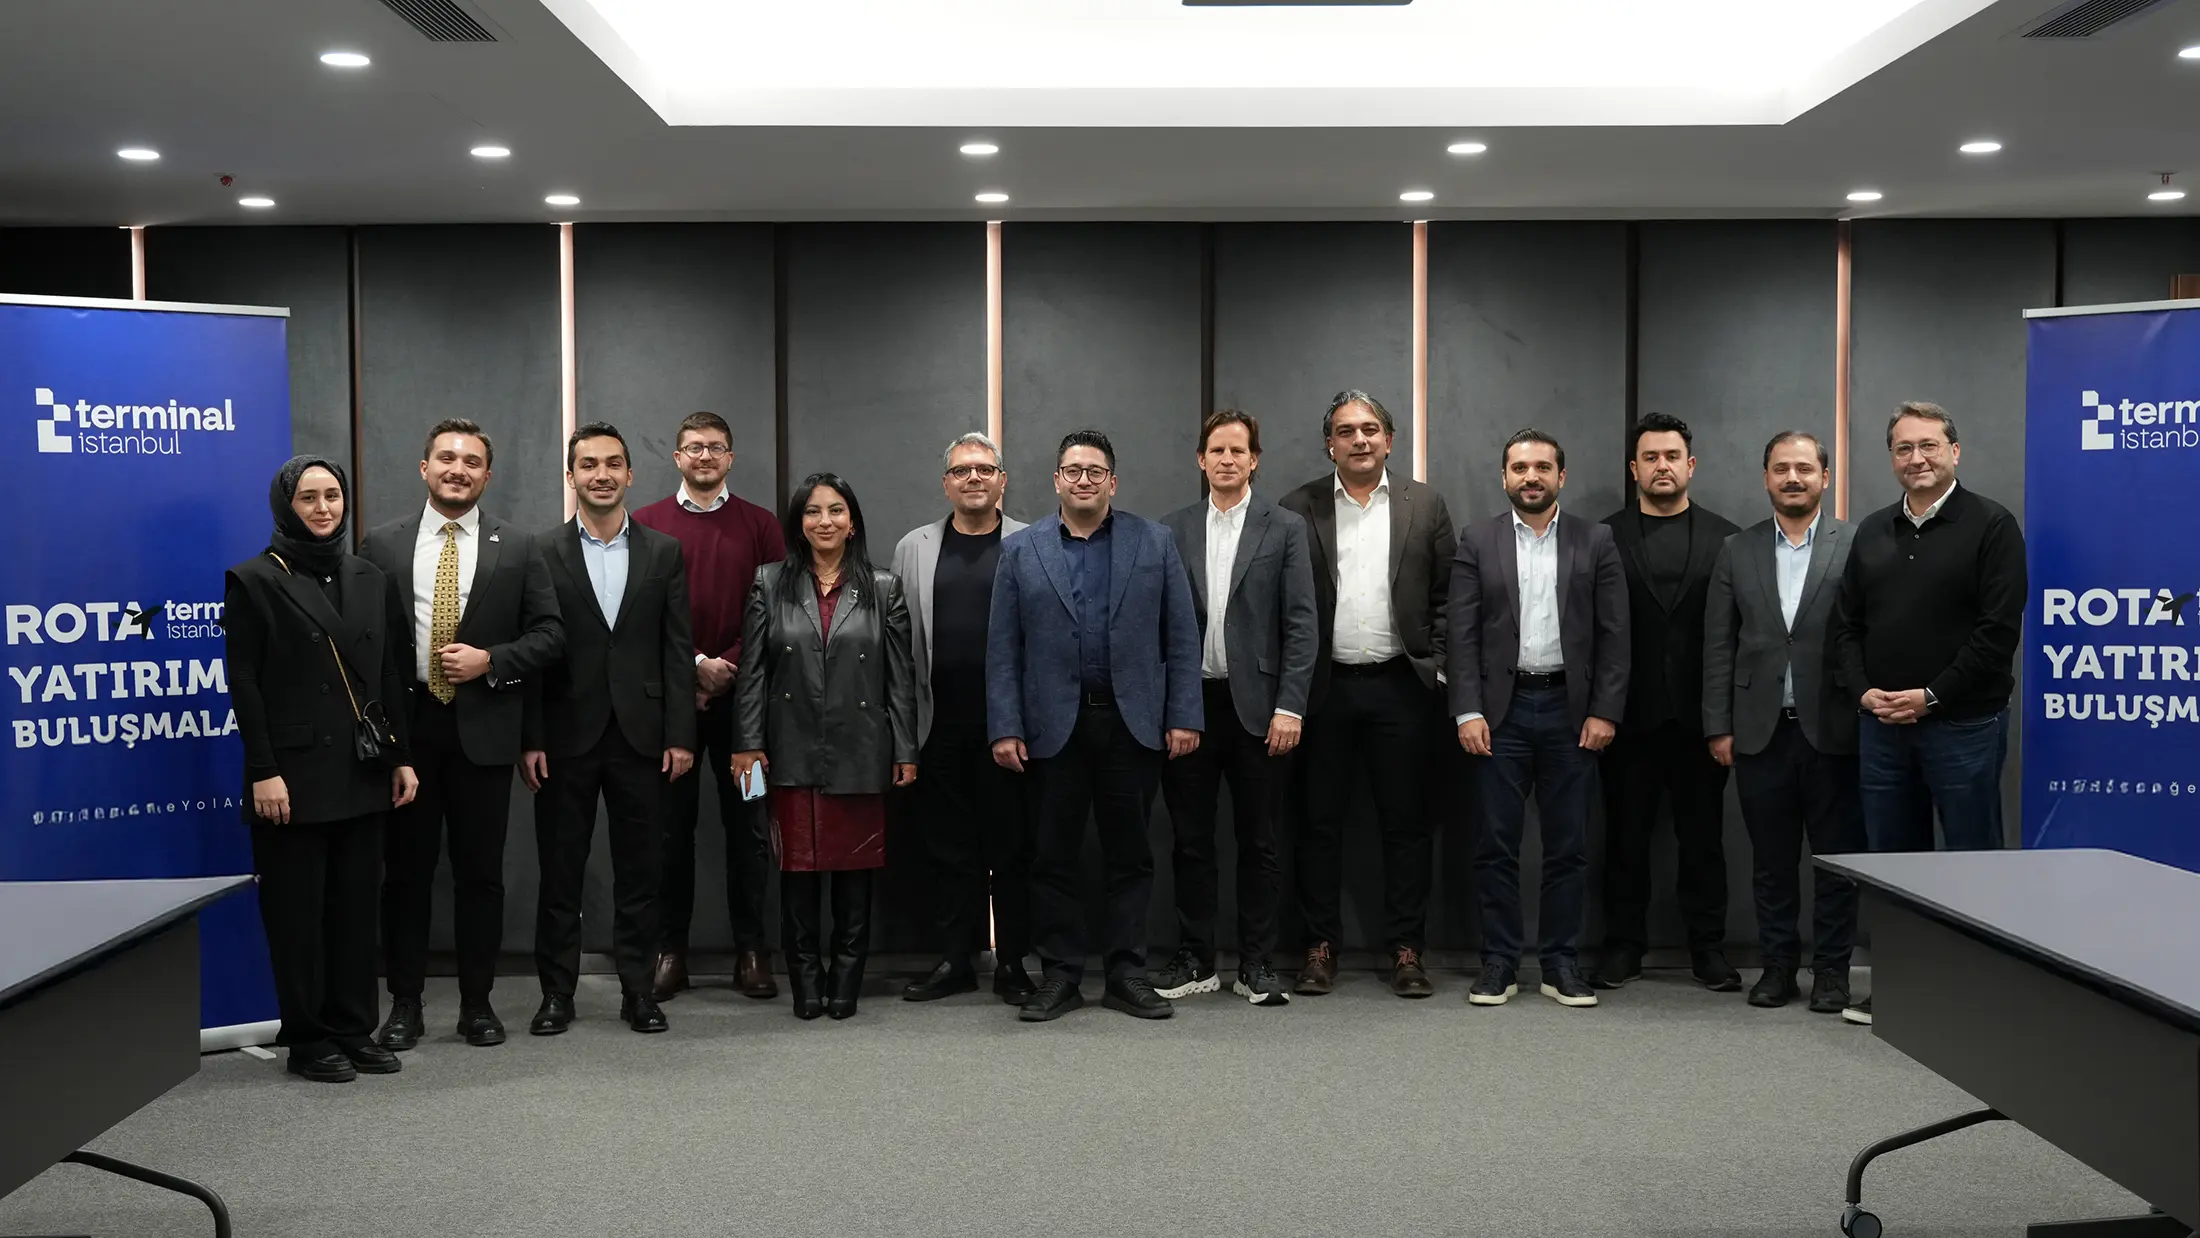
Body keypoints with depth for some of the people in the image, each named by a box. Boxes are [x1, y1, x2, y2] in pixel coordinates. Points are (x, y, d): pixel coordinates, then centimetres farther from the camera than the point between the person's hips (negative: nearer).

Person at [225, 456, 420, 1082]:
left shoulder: (369, 579, 12)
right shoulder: (254, 581, -3)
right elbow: (243, 683, -7)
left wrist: (400, 757, 7)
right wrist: (263, 771, -14)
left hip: (361, 772, 5)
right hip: (295, 773, -5)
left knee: (356, 904, 8)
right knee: (297, 909, 3)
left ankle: (354, 1030, 18)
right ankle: (307, 1039, 13)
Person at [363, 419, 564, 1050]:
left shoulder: (517, 548, 4)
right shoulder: (382, 544, 5)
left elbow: (550, 631, 2)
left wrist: (491, 661, -12)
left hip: (484, 730, 0)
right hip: (404, 726, 0)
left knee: (480, 872, 6)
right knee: (406, 870, 7)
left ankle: (477, 1003, 18)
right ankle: (404, 1004, 18)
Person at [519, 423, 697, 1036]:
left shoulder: (664, 552, 6)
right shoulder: (541, 552, 2)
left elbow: (678, 651, 4)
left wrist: (680, 735, -3)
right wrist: (530, 739, -6)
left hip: (641, 734, 1)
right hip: (566, 737, -1)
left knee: (640, 870, 7)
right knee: (559, 870, 6)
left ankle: (637, 988, 17)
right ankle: (556, 992, 16)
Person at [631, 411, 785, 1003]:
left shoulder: (760, 525, 8)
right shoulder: (646, 525, 6)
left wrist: (729, 668, -10)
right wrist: (694, 664, -9)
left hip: (740, 691, 0)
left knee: (748, 822, 3)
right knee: (672, 823, 4)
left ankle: (751, 950, 10)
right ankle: (670, 949, 11)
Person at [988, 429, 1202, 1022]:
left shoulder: (1155, 544, 6)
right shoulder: (1021, 551, 6)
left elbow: (1181, 638, 4)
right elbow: (1003, 648, 3)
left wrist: (1183, 716, -3)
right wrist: (1004, 727, -5)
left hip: (1132, 722, 0)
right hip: (1053, 725, 0)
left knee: (1130, 855, 7)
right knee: (1053, 857, 5)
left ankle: (1128, 976, 16)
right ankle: (1060, 976, 15)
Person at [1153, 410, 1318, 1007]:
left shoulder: (1284, 528, 3)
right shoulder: (1173, 530, 8)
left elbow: (1301, 623, -2)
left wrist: (1289, 706, -10)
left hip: (1256, 705, -2)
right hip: (1188, 704, 2)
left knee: (1259, 841, 5)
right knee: (1191, 839, 7)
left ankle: (1256, 964, 14)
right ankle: (1195, 961, 17)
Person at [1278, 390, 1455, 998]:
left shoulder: (1425, 505, 7)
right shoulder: (1299, 508, 4)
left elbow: (1448, 595, 7)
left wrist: (1436, 664, -1)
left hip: (1401, 686, 0)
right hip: (1324, 689, 0)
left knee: (1406, 821, 4)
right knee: (1320, 821, 5)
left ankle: (1406, 948, 13)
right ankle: (1320, 946, 14)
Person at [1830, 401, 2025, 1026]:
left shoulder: (1990, 525, -4)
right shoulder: (1872, 531, 13)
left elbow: (1999, 629, -11)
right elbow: (1847, 624, 14)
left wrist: (1931, 695, -14)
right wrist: (1864, 690, -2)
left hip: (1963, 723, -5)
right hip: (1882, 724, 5)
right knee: (1893, 858, 10)